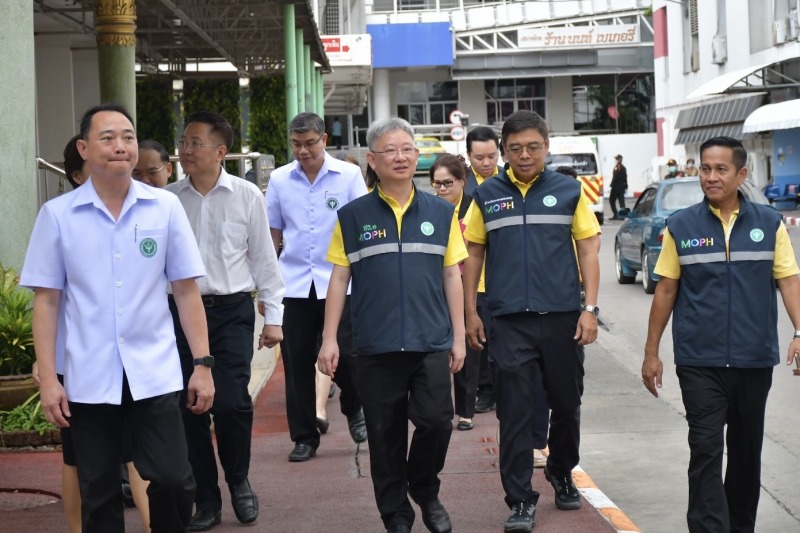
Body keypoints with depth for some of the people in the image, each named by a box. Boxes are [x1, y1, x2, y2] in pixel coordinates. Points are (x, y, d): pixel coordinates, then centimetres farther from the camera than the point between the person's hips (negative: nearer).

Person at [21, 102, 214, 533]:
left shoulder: (166, 208, 1)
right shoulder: (56, 215, -1)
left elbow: (186, 291, 3)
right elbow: (46, 301, 1)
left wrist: (202, 364, 0)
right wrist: (48, 379, -4)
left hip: (155, 374, 0)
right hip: (88, 379, 0)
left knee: (173, 480, -4)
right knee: (98, 494, 9)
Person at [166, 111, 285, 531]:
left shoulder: (246, 196, -1)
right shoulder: (168, 199, 2)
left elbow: (263, 257, 4)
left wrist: (273, 316, 3)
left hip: (232, 310, -2)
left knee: (231, 402, -12)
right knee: (191, 406, 4)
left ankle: (238, 481, 16)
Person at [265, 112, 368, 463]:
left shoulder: (349, 175, 0)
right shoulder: (279, 179, 6)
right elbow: (272, 232, 12)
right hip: (294, 283, 2)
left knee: (345, 353, -5)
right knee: (297, 361, 4)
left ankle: (354, 410, 26)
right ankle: (304, 437, 16)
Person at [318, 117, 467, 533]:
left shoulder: (440, 213, 7)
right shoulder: (353, 216, 3)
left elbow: (451, 276, 8)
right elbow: (339, 278, 5)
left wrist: (458, 336, 6)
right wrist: (329, 339, 0)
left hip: (431, 343, 0)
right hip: (376, 346, 0)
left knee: (436, 420, -8)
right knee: (385, 436, 6)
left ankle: (425, 491, 19)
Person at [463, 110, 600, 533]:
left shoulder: (569, 191, 3)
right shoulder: (487, 196, 5)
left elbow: (588, 249, 3)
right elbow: (473, 253, 9)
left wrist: (590, 309, -4)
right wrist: (470, 313, 5)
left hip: (563, 316, 1)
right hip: (510, 320, 0)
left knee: (566, 404, 13)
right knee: (515, 412, -2)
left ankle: (562, 474, 36)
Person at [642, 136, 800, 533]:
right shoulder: (681, 226, 1)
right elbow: (666, 290, 4)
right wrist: (651, 352, 4)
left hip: (754, 359, 2)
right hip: (700, 362, -2)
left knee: (746, 451, 14)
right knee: (706, 451, -8)